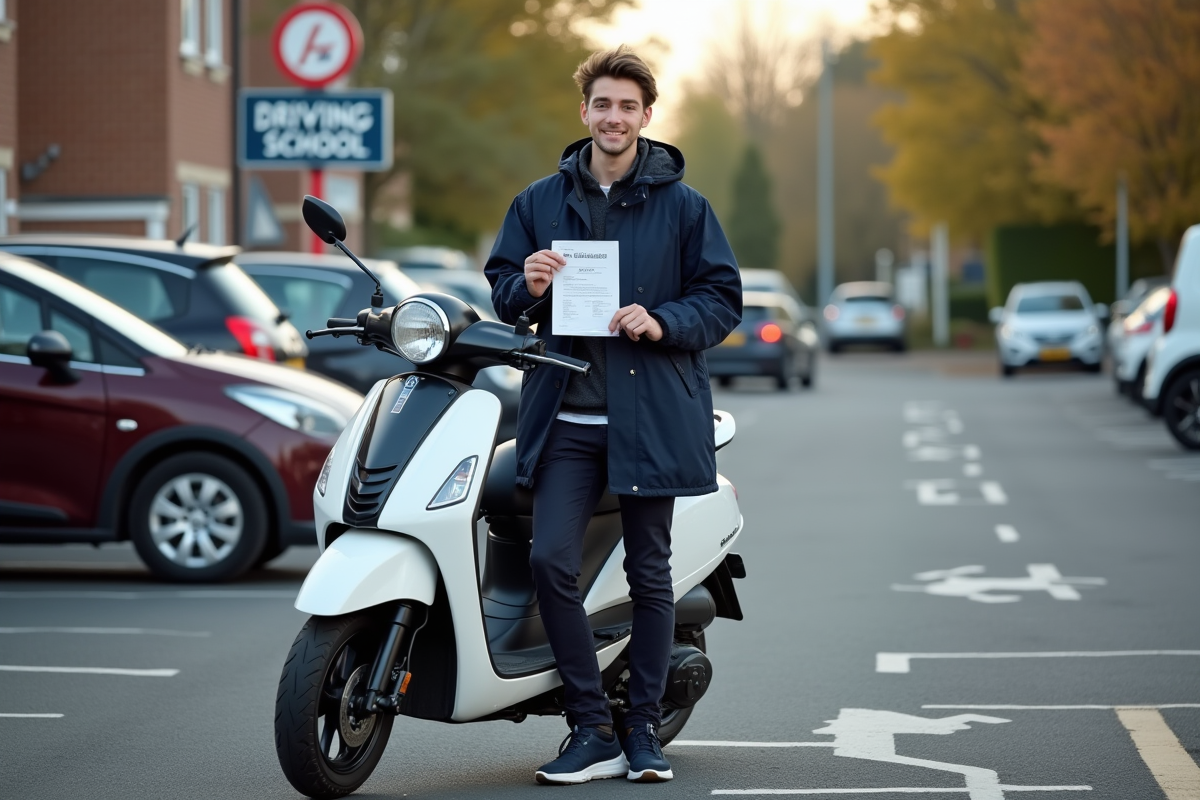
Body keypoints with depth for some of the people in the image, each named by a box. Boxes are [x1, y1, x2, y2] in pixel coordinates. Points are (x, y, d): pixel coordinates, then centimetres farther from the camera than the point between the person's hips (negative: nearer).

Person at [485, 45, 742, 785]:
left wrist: (663, 323, -15)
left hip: (652, 413, -1)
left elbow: (725, 300, 3)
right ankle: (593, 730, -3)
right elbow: (501, 285, 16)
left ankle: (644, 730, 16)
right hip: (566, 417, 1)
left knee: (649, 571, 5)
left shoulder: (683, 206, 4)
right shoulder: (540, 202, 11)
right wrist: (527, 288, -8)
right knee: (552, 560, -13)